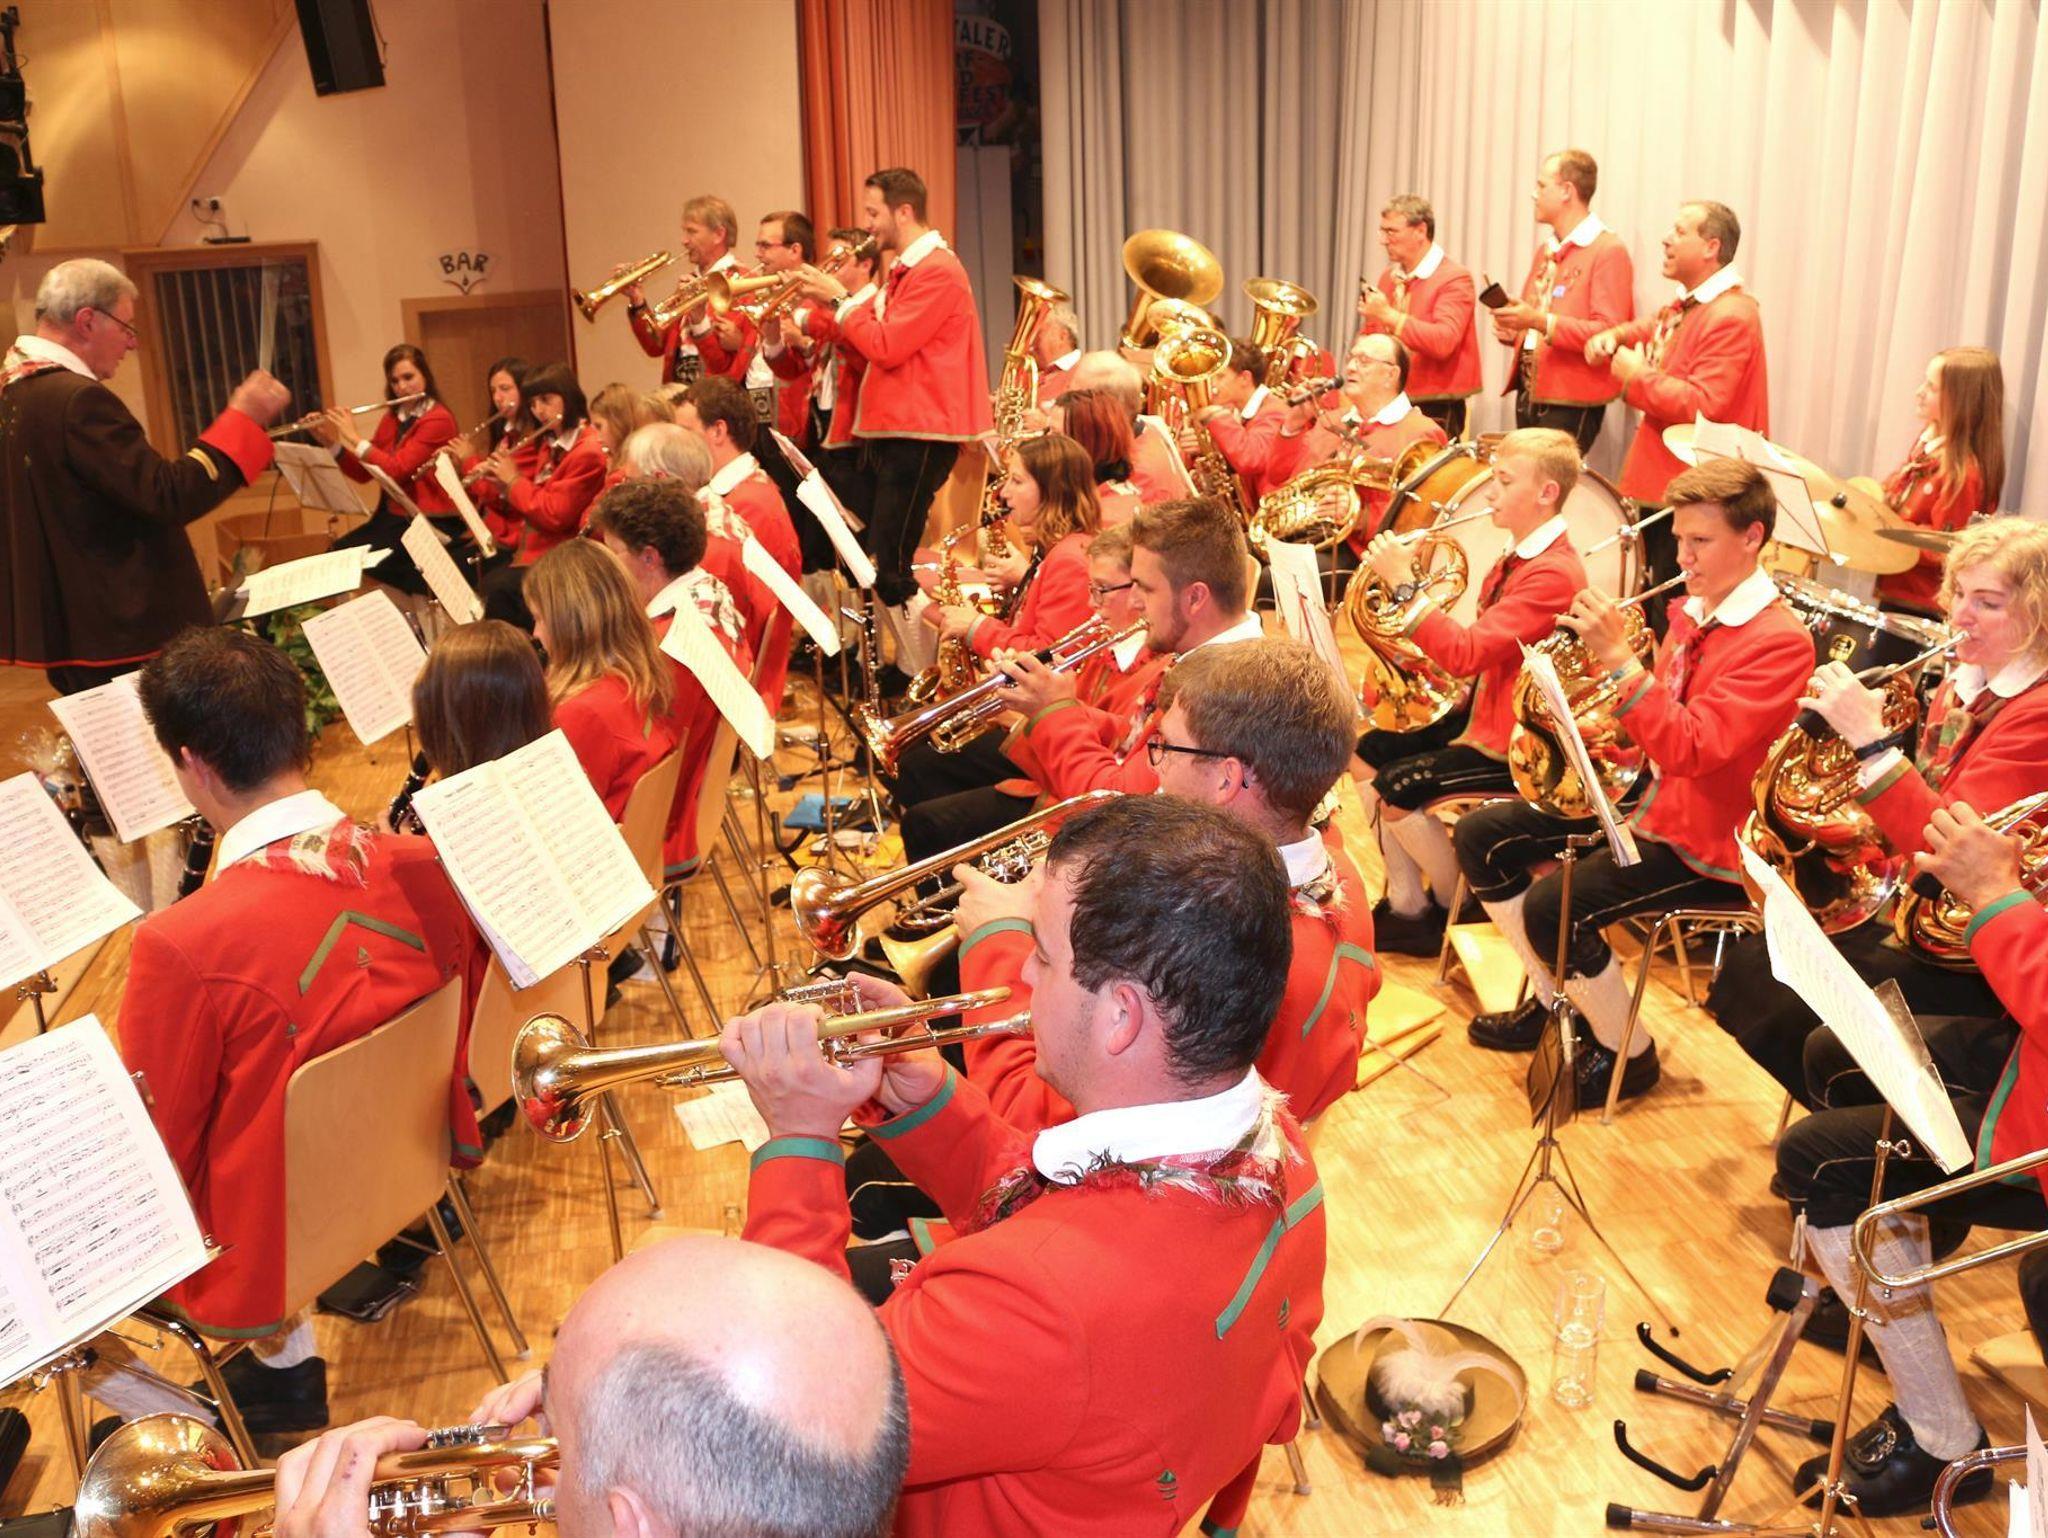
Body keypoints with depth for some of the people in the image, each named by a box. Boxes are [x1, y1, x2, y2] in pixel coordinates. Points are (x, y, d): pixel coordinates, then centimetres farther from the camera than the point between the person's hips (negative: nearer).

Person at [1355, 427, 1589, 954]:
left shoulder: (1553, 574, -24)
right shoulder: (1517, 555, 8)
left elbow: (1466, 654, -32)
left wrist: (1404, 584, -28)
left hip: (1516, 742, -10)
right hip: (1483, 711, 10)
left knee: (1397, 788, -19)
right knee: (1370, 752, 6)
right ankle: (1405, 904, 10)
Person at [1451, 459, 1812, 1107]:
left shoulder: (1779, 640, -19)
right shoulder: (1693, 610, 7)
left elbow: (1690, 749, -30)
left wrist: (1617, 656, -33)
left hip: (1704, 840, -9)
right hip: (1646, 793, 9)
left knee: (1553, 905, -27)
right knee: (1480, 835, 5)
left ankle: (1627, 1054, -1)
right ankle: (1553, 1001, 18)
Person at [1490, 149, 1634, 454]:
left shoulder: (1608, 251, -9)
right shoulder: (1545, 249, 17)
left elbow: (1608, 333, -18)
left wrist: (1539, 322, -26)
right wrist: (1513, 331, 4)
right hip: (1528, 396, 8)